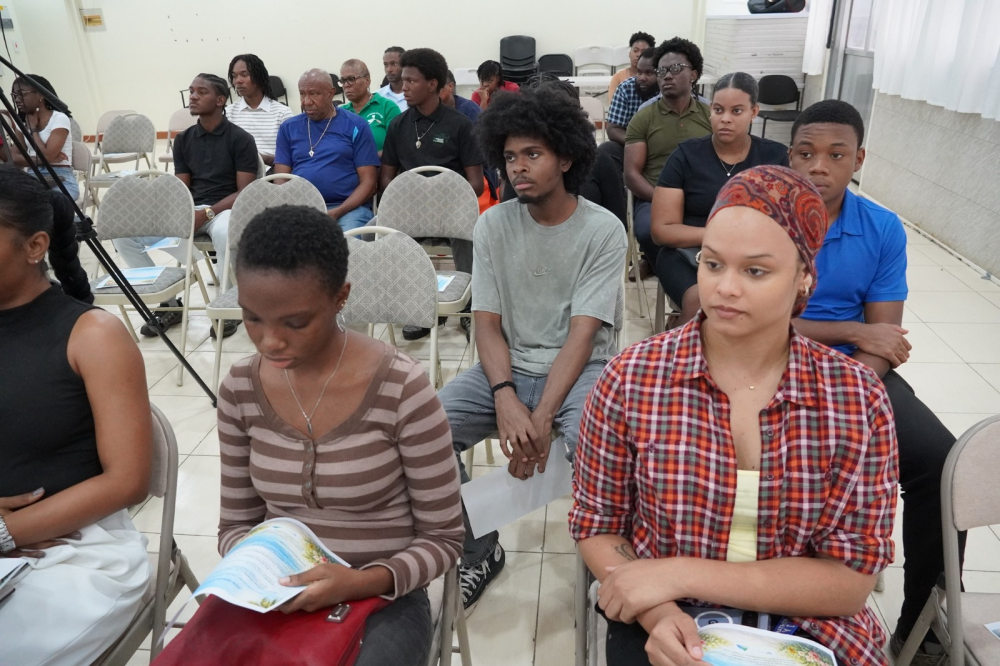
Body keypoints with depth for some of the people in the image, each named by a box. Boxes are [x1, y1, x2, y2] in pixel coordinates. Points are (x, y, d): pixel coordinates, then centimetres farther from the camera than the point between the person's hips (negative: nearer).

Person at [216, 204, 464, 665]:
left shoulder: (402, 390, -18)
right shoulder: (240, 389, -4)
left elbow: (442, 539, -8)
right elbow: (235, 524, 8)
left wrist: (360, 582, -22)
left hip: (380, 602, -3)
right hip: (271, 599, 3)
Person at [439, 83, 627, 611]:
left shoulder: (603, 230, -7)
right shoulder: (493, 225, 2)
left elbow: (582, 335, -13)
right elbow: (487, 324, -2)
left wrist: (541, 418, -24)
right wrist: (506, 400, -20)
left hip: (580, 370, -3)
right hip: (506, 369, 3)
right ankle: (479, 551, 6)